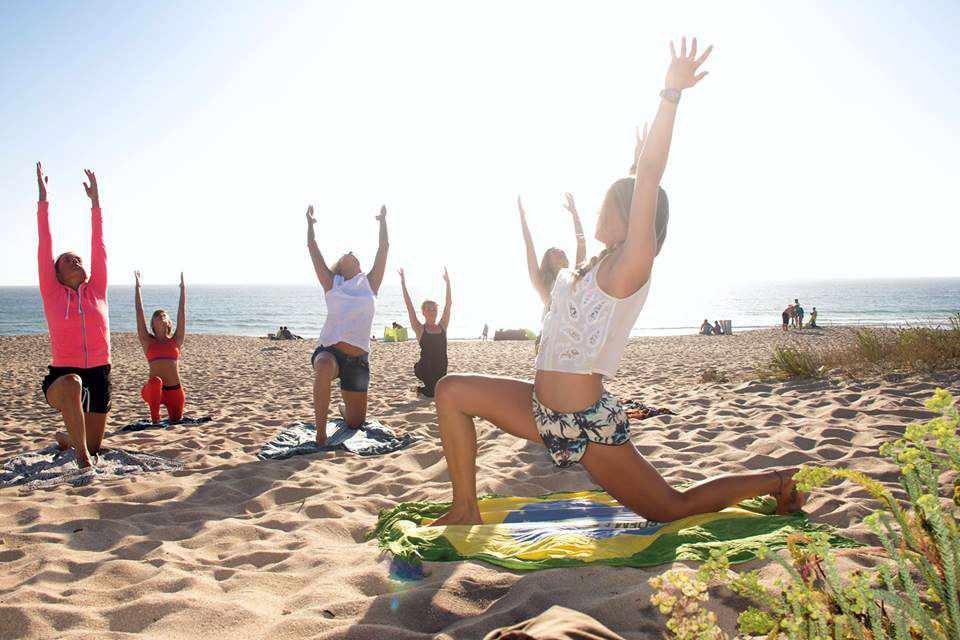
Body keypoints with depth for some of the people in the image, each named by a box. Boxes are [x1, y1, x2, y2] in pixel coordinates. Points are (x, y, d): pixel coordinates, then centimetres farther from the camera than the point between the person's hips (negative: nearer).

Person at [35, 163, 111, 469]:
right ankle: (79, 448, -25)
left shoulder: (97, 291, 7)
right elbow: (45, 247, 1)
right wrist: (43, 200, 0)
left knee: (93, 448, 12)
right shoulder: (52, 294, 3)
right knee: (72, 384, -42)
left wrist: (95, 202, 6)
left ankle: (66, 438, 48)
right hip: (62, 375, -3)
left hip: (98, 375, 3)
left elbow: (98, 246, 6)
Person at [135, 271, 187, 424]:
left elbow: (182, 312, 7)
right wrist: (137, 287, 3)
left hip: (175, 390, 2)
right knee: (156, 381, -35)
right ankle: (155, 420, -16)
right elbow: (139, 313, 4)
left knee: (176, 420, 5)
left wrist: (183, 288, 7)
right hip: (154, 390, -2)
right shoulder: (148, 341, 6)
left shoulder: (175, 341, 9)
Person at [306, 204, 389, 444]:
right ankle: (320, 429, -28)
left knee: (355, 422, 9)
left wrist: (383, 221, 15)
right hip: (328, 349, -2)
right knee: (324, 368, -43)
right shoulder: (331, 284, 9)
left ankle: (345, 406, 49)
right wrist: (310, 222, 15)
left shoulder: (370, 284, 11)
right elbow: (313, 248, 8)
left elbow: (384, 247, 9)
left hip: (358, 359, 2)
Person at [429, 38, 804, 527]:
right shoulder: (599, 267, 10)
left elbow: (648, 180, -21)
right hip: (546, 410, 8)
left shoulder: (630, 267, -13)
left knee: (674, 510, 5)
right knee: (451, 391, 2)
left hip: (590, 426, -8)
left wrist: (670, 95, -22)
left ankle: (772, 481, 27)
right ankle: (466, 510, 9)